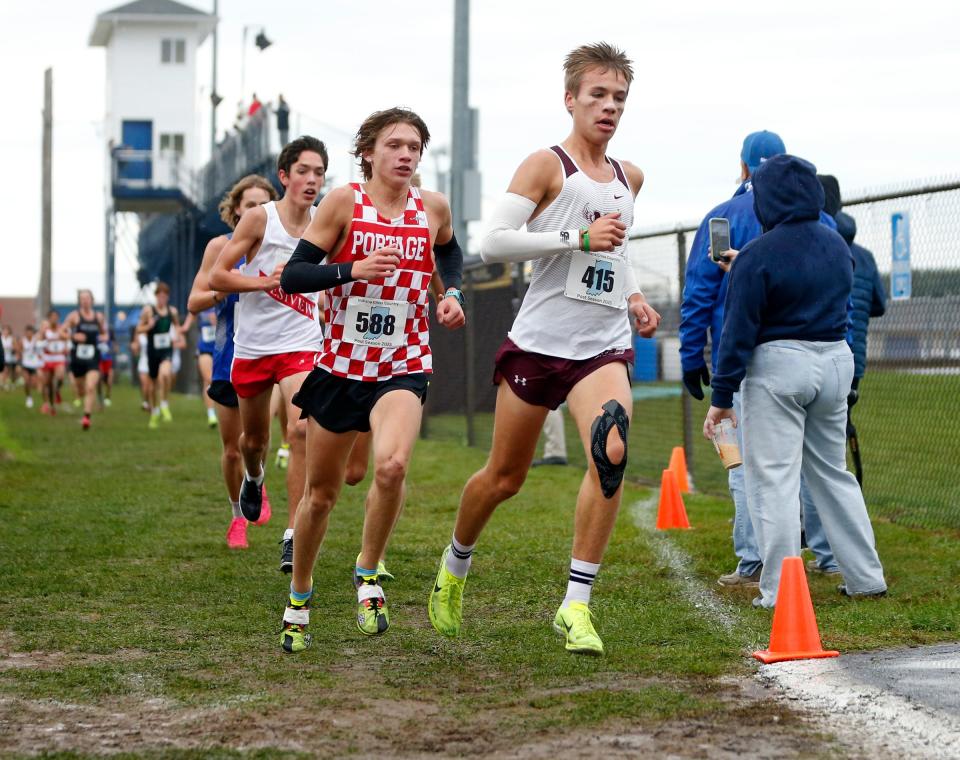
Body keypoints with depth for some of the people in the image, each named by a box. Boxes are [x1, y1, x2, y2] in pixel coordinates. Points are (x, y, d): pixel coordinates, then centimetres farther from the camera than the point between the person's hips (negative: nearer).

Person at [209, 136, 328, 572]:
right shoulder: (259, 218, -8)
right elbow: (216, 277, -10)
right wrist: (266, 280, -21)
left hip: (300, 345, 0)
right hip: (252, 345, 0)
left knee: (301, 430, -22)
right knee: (254, 438, 17)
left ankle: (293, 535, -19)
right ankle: (253, 478, 55)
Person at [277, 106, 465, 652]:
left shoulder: (433, 207, 2)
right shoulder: (346, 202, -6)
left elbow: (449, 252, 25)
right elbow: (293, 275, -8)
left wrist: (453, 291, 6)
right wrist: (351, 269, -23)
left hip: (404, 366, 0)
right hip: (341, 364, 0)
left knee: (392, 465, -29)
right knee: (321, 494, 10)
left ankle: (369, 575, -5)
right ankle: (299, 597, 33)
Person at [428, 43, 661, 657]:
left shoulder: (630, 178, 15)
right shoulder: (546, 165, -5)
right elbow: (494, 242, -17)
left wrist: (634, 297, 16)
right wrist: (579, 238, -20)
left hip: (605, 345, 4)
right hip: (539, 341, -3)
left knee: (613, 452, -23)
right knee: (505, 477, 9)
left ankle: (576, 606, -15)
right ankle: (455, 567, 38)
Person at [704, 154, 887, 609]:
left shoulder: (758, 255, -13)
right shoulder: (837, 245, 7)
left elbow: (739, 331, -13)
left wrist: (721, 396, -8)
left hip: (779, 366, -6)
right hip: (836, 361, 7)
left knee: (773, 478, -2)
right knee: (833, 473, 17)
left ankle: (779, 590, -4)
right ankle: (866, 577, 20)